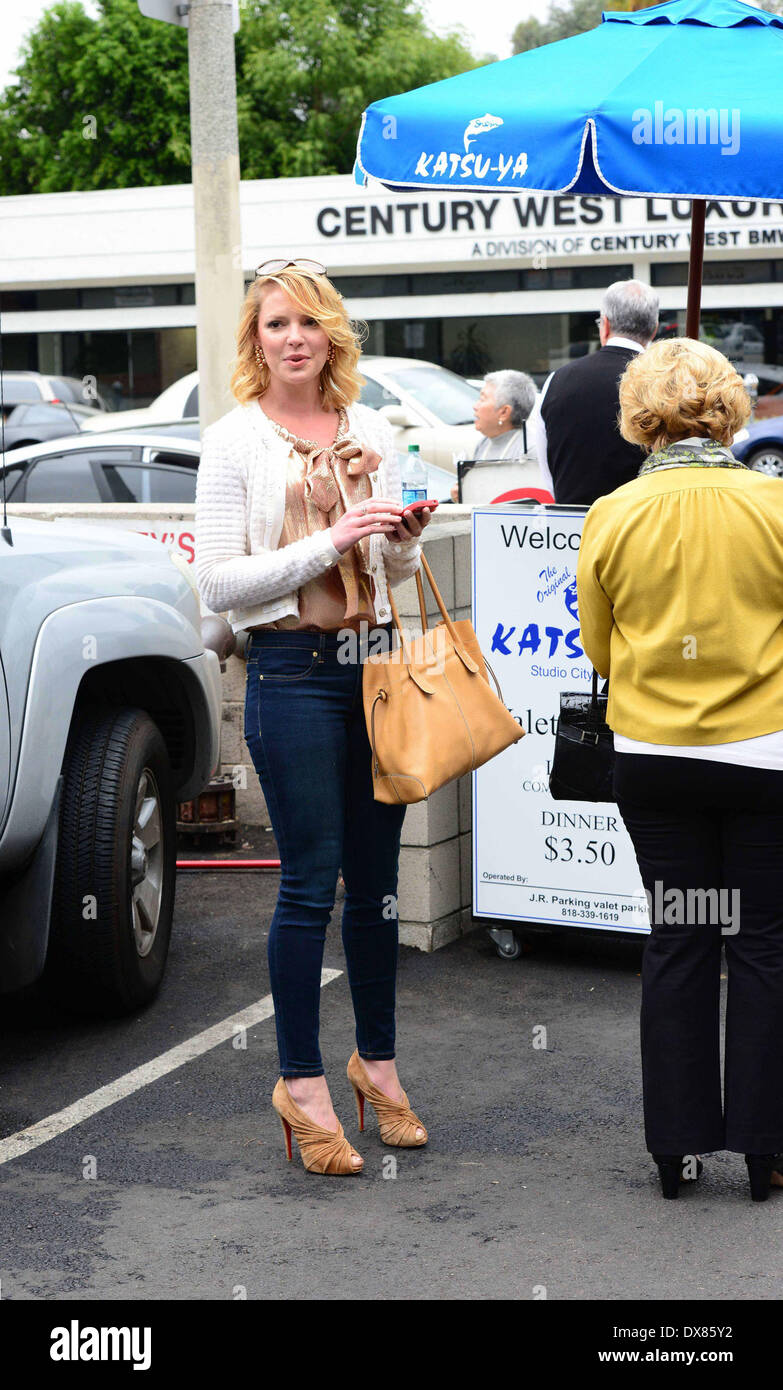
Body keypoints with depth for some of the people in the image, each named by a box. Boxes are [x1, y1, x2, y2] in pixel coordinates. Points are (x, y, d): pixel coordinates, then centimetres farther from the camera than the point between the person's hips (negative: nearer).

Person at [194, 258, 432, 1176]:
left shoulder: (371, 433, 12)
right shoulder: (234, 441, -2)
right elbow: (219, 584, -10)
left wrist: (405, 540, -4)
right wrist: (327, 544, -17)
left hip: (377, 664, 5)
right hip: (291, 672, -5)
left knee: (376, 879, 11)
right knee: (310, 881, -3)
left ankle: (376, 1061, 25)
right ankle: (301, 1083, 8)